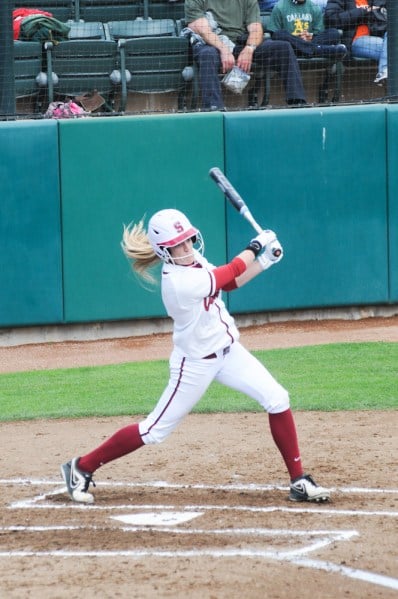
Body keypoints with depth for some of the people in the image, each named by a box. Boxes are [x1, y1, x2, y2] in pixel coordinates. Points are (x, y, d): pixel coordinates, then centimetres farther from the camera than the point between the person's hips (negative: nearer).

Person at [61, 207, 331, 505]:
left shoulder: (194, 261, -4)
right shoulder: (180, 282, -30)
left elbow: (230, 282, 10)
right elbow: (232, 273, -19)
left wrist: (263, 261, -2)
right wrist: (256, 246, -3)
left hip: (227, 351, 8)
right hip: (196, 364, -8)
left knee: (277, 399, -5)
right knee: (155, 430, 1)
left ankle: (299, 481, 2)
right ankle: (82, 468, 17)